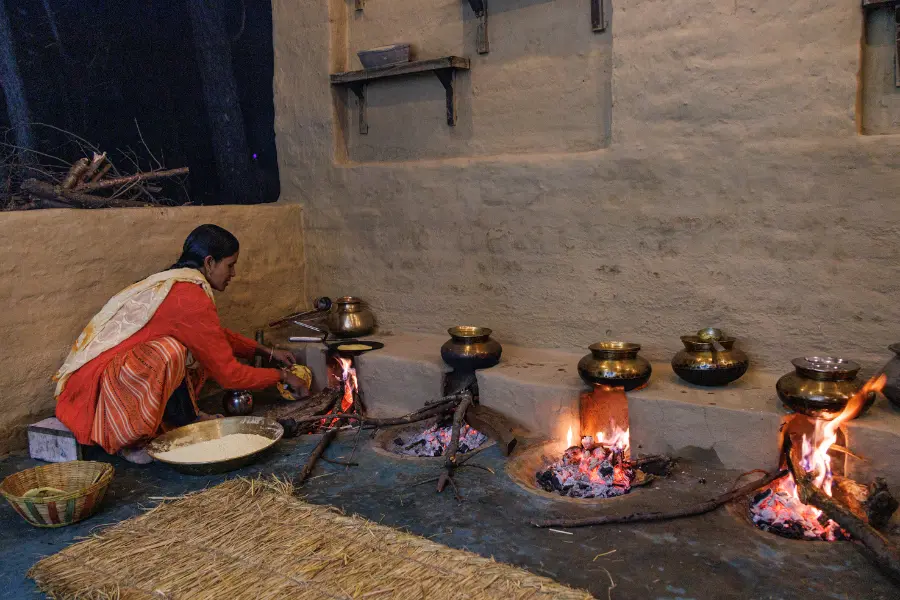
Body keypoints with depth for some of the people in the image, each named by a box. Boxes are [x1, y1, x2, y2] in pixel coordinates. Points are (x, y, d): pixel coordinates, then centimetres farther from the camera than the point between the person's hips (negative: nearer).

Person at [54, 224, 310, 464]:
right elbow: (228, 374, -16)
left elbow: (219, 335, 23)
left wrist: (267, 352, 20)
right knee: (169, 353, -33)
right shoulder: (192, 299, -22)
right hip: (99, 382, -9)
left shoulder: (174, 282, 7)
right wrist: (281, 376, -3)